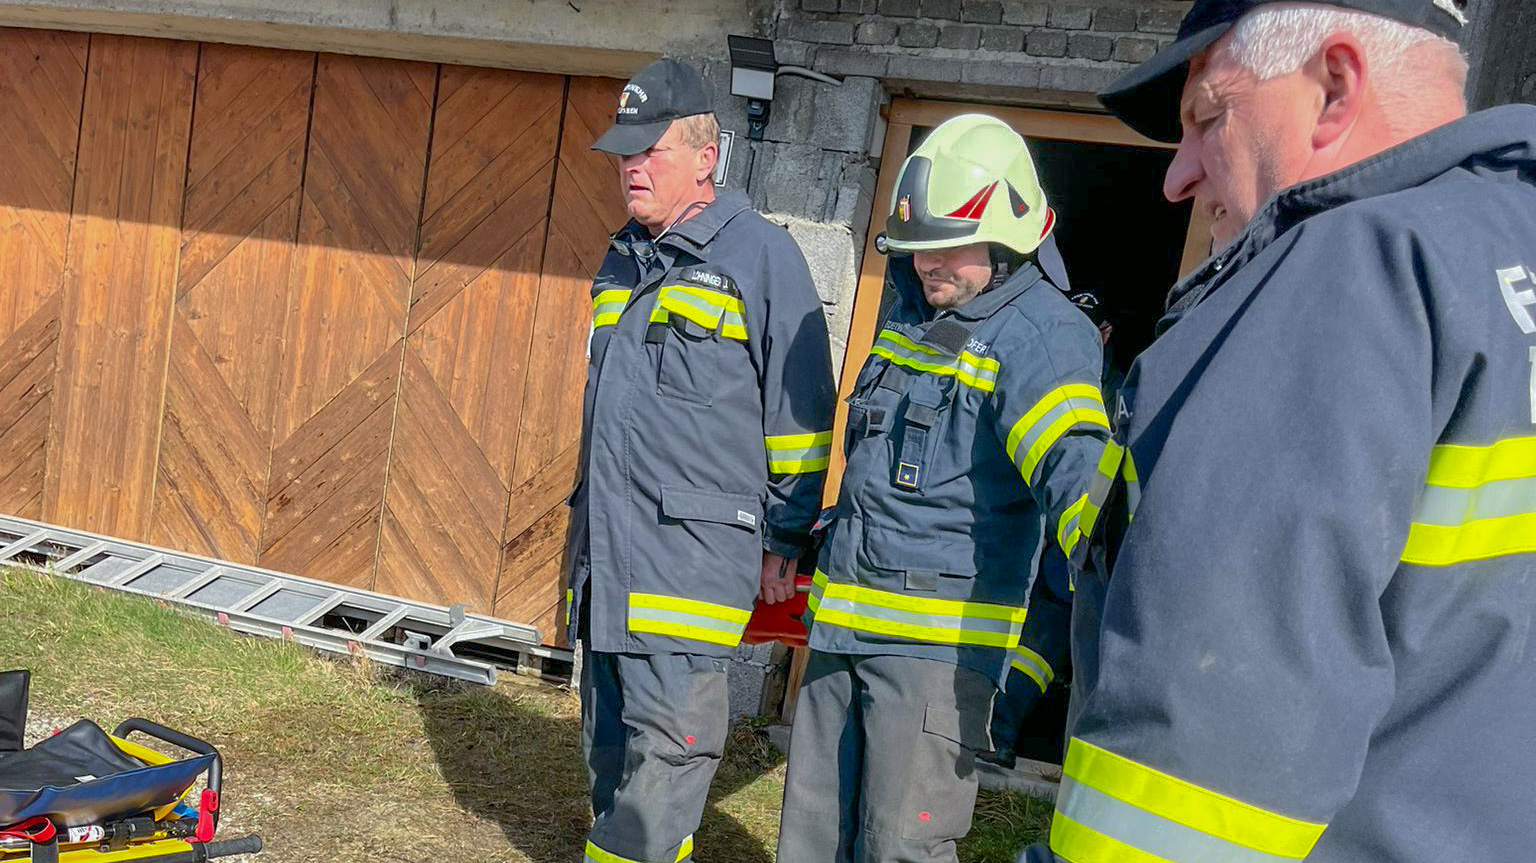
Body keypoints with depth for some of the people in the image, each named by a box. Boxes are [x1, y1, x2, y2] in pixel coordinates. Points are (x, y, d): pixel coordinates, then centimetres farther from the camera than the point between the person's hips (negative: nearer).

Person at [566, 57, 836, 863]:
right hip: (604, 549, 8)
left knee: (665, 747, -5)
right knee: (608, 741, 15)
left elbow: (799, 414, -6)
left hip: (689, 555, -8)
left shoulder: (763, 255, -6)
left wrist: (786, 539, -6)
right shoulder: (623, 259, 16)